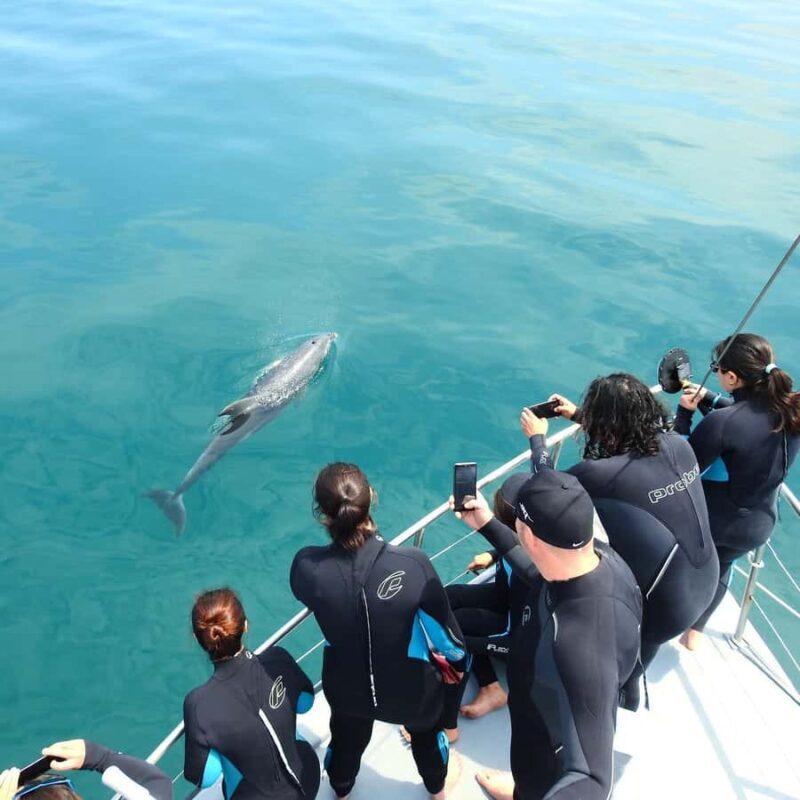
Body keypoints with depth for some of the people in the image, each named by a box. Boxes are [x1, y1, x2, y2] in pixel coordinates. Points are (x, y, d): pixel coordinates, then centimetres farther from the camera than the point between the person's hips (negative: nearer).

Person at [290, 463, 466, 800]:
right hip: (412, 689, -1)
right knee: (426, 732, 35)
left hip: (347, 688, 1)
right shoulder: (413, 564, -36)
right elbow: (443, 627, -18)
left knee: (346, 740, 36)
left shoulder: (306, 567, -31)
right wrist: (456, 660, 4)